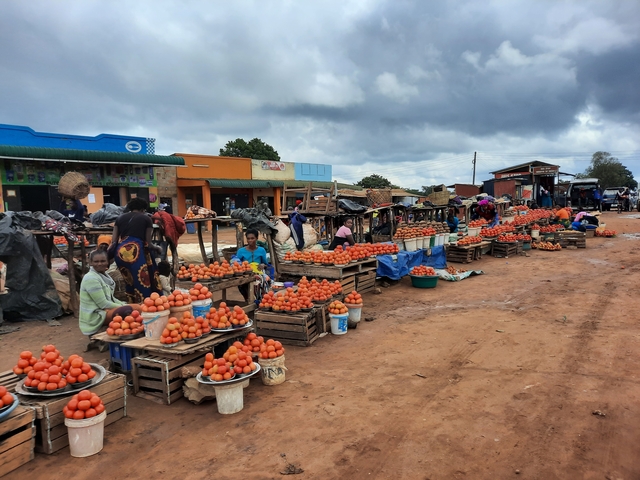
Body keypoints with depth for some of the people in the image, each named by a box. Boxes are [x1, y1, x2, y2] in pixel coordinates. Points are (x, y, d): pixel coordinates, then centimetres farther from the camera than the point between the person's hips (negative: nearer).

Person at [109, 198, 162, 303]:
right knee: (142, 284, 0)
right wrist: (157, 248, 25)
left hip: (119, 252, 5)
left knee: (129, 283, 19)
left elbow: (113, 241, 11)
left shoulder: (120, 218, 20)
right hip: (135, 250, -5)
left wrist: (105, 252, 26)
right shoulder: (146, 218, 10)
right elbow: (148, 243, 8)